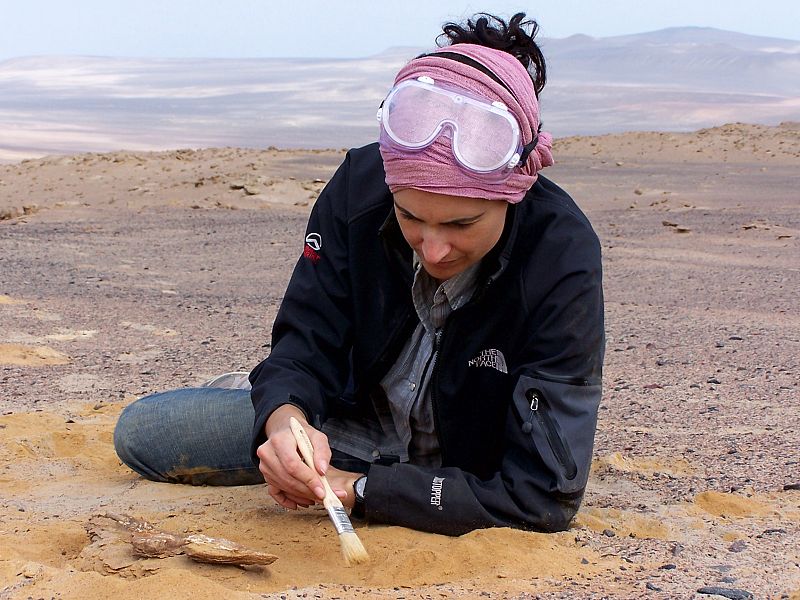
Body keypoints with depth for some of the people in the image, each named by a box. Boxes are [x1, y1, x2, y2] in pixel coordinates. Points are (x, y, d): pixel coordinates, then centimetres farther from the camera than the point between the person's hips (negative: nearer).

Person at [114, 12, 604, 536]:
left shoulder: (563, 261, -33)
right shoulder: (360, 186, -23)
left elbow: (545, 495, -33)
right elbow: (309, 340, -15)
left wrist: (357, 489, -34)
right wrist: (284, 417, -40)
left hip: (466, 475, -3)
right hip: (358, 419, 3)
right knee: (140, 433, -2)